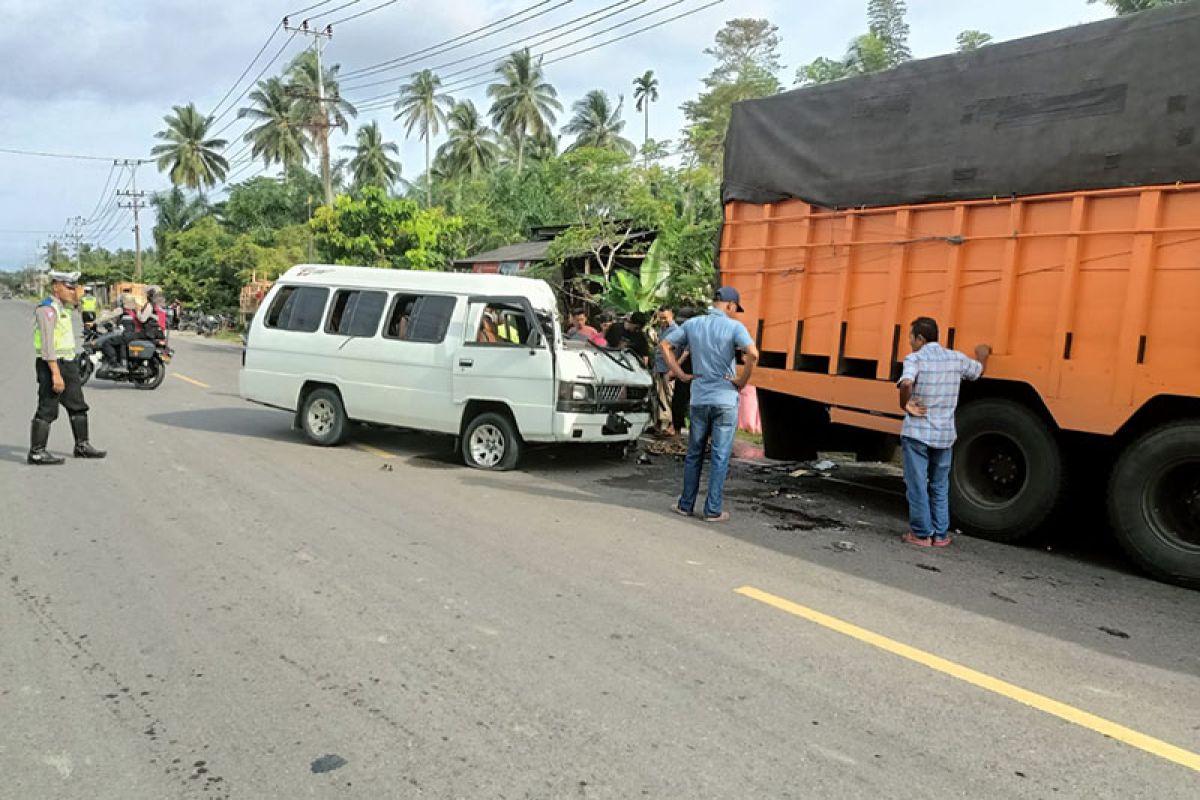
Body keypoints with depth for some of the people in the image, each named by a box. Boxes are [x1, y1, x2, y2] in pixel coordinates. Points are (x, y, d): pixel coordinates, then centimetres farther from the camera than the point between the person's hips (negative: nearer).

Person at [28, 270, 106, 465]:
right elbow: (47, 344, -21)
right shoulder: (47, 308, -14)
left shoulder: (62, 308, 17)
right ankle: (36, 452, 1)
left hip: (68, 364, 10)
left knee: (78, 406, 13)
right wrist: (55, 374, -26)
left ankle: (82, 446, 21)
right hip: (52, 365, -10)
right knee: (47, 410, -5)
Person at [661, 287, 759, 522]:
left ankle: (686, 505, 21)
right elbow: (752, 353, -24)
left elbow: (665, 345, 6)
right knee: (720, 457, 4)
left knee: (694, 454, 15)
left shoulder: (692, 324, 4)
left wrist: (680, 374, 6)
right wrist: (742, 381, -10)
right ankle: (713, 510, 8)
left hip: (699, 399, 4)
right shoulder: (734, 326, -9)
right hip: (725, 399, -4)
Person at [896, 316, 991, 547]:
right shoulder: (956, 359, 3)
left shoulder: (914, 358, -12)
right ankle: (940, 534, 21)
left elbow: (906, 383, -32)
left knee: (917, 485, 5)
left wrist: (905, 405, -15)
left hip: (916, 433, -5)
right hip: (945, 435, 5)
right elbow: (979, 371, 23)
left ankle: (921, 534, 10)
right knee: (940, 486, 16)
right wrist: (983, 355, 43)